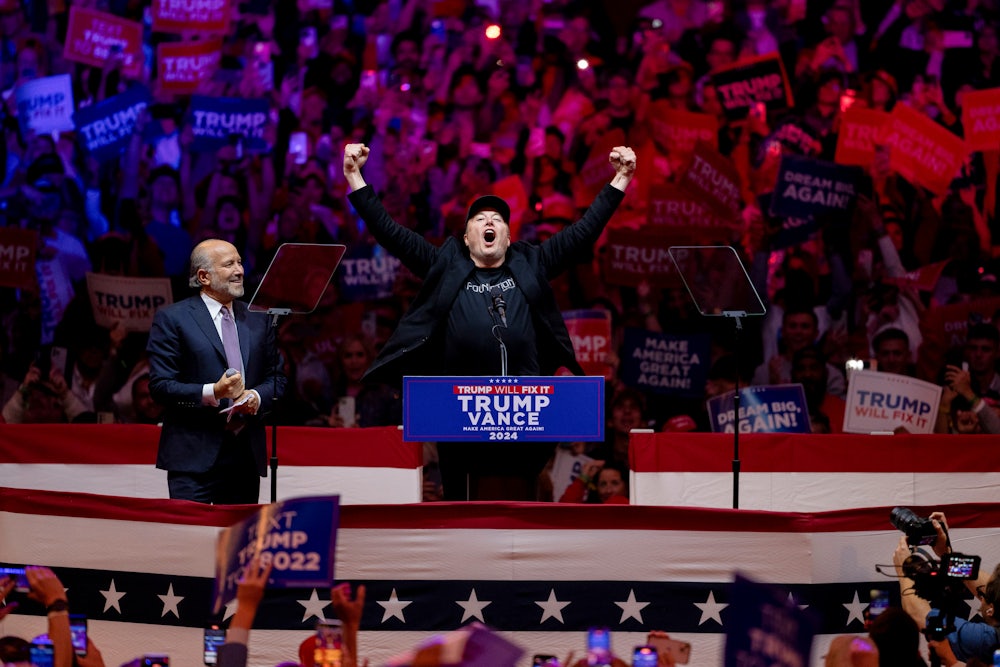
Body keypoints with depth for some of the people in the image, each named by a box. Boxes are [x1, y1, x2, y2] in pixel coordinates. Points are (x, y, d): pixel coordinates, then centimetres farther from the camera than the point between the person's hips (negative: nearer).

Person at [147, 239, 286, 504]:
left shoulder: (257, 320, 15)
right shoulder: (172, 319, -1)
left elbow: (277, 378, 18)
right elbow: (160, 386, -7)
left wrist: (257, 396, -5)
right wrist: (211, 393, -20)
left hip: (247, 454, 5)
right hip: (194, 457, -5)